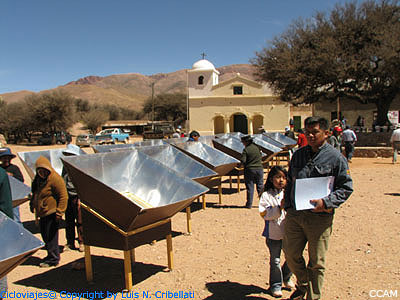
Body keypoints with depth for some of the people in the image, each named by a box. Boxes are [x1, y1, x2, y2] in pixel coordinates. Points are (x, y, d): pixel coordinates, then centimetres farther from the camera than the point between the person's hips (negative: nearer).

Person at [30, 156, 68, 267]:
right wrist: (32, 204, 21)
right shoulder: (38, 179, 12)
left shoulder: (55, 179, -16)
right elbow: (35, 194, 29)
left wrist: (59, 212, -19)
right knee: (45, 235, 16)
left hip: (51, 213, -9)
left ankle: (53, 259, 8)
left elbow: (63, 197, -17)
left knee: (51, 236, -3)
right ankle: (51, 255, 30)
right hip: (42, 213, 9)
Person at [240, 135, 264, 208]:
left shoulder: (246, 149, -12)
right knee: (260, 186, 12)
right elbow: (260, 156, 12)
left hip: (249, 169, -4)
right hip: (259, 168, 4)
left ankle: (249, 204, 9)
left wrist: (245, 165, 3)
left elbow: (243, 160, -17)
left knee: (250, 187, 4)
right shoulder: (257, 147, 3)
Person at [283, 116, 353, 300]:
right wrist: (288, 206, 12)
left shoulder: (336, 158, -5)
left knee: (316, 262, 8)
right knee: (291, 254, 12)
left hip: (319, 218, -4)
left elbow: (346, 188, -3)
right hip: (294, 214, 5)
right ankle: (303, 285, 39)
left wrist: (327, 202, -17)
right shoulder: (298, 154, 10)